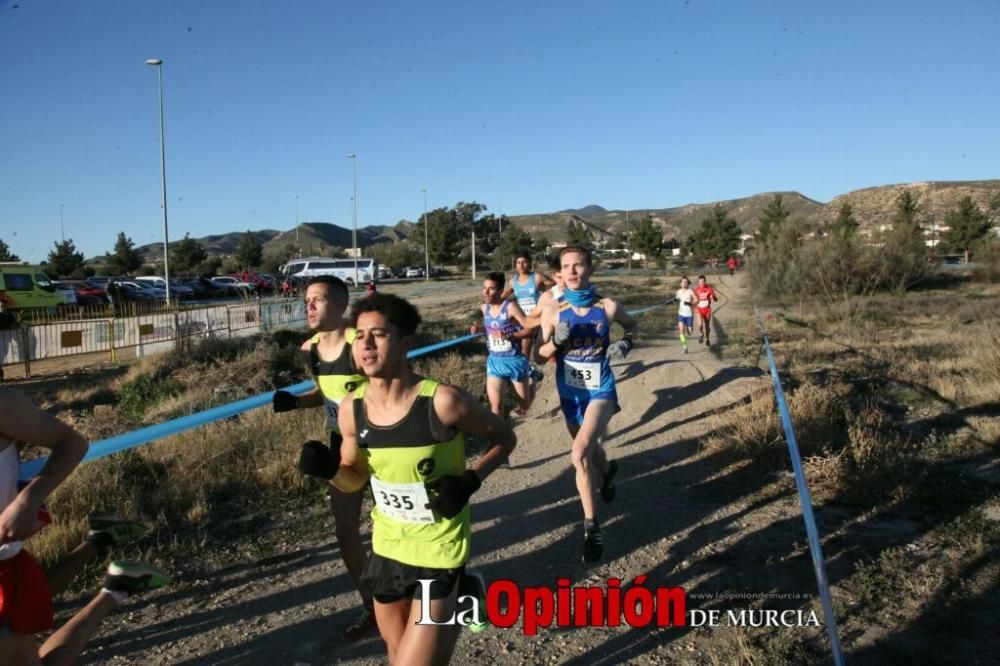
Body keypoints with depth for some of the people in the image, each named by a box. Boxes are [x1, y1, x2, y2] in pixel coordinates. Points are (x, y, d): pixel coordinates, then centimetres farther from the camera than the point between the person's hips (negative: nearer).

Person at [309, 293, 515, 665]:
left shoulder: (442, 401, -23)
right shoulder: (352, 409, -9)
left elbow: (504, 438, -7)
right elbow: (355, 480, 6)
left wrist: (470, 480, -21)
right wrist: (330, 468, -15)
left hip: (438, 552, -5)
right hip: (386, 548, 5)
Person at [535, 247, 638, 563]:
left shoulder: (608, 307, -10)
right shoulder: (553, 310, -9)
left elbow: (632, 325, 12)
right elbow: (540, 354, -1)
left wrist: (626, 343, -9)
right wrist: (556, 342, -21)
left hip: (600, 391, -3)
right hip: (569, 394, 3)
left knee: (580, 454, -23)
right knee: (588, 450, 25)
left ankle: (591, 526, -8)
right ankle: (607, 471, 62)